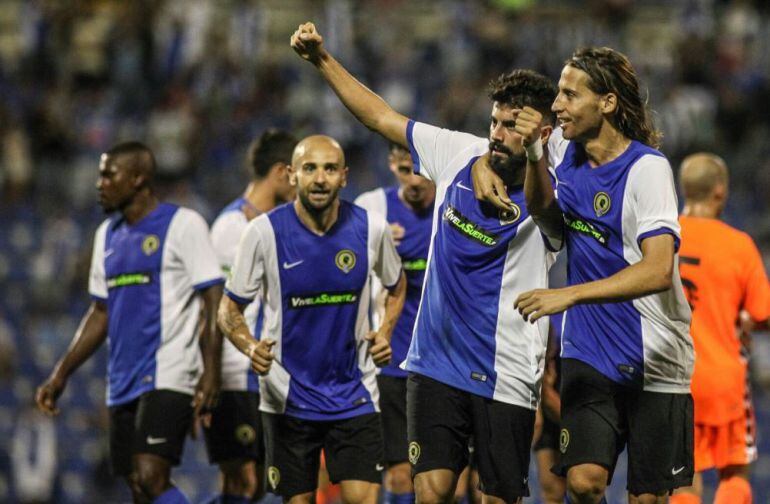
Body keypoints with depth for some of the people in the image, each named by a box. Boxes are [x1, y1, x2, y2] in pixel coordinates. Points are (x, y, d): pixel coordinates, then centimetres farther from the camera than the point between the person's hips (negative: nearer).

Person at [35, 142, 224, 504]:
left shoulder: (182, 225, -5)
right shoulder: (108, 234, 17)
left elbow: (213, 300, -9)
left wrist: (211, 372, -18)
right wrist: (61, 374, 17)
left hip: (169, 376, -7)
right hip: (122, 382, 7)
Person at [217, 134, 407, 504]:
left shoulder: (370, 228, -4)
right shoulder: (264, 232, -10)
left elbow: (396, 286, 17)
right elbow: (229, 309, -1)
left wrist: (385, 333, 0)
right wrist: (250, 347, -21)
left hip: (354, 396, 1)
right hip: (287, 398, -1)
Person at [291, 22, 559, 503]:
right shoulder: (462, 155, 3)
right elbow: (383, 118, 15)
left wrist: (536, 156, -61)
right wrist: (323, 60, 11)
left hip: (506, 381, -4)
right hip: (436, 366, 4)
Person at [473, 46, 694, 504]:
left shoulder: (648, 167, -15)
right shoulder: (564, 148, 4)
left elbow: (658, 271, -26)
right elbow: (547, 220, 25)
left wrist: (568, 295, -30)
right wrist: (533, 152, 4)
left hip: (654, 361, -4)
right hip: (589, 354, 4)